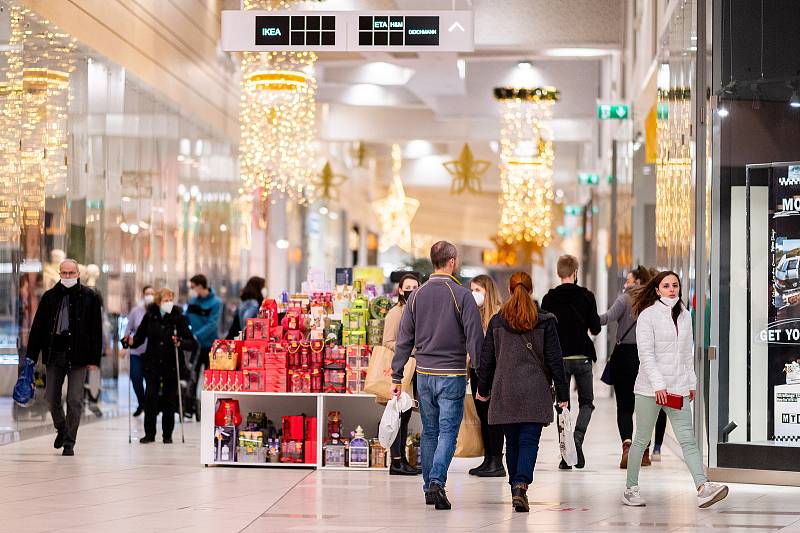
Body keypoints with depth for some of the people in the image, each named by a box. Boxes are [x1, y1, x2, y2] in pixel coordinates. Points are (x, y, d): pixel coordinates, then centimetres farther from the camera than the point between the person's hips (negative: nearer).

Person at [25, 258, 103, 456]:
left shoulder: (88, 297, -1)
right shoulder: (50, 297, 7)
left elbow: (96, 329, -1)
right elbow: (38, 327, 9)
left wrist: (94, 358, -5)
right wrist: (31, 356, 4)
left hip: (78, 355, -3)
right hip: (54, 353, 3)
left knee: (75, 400, -3)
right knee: (51, 397, 8)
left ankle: (69, 443, 6)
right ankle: (61, 430, 34)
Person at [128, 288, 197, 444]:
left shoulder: (179, 318, -4)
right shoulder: (150, 316, 1)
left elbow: (191, 343, -6)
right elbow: (140, 336, 8)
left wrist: (180, 343, -25)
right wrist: (132, 342, -12)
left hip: (172, 366, -1)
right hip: (152, 365, 1)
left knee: (169, 400, 5)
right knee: (150, 397, -6)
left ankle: (167, 435, 17)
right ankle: (149, 433, 4)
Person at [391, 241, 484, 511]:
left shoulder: (417, 295, 5)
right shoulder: (461, 296, -8)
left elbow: (404, 339, 7)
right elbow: (475, 339, -10)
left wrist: (397, 377, 11)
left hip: (424, 374, 4)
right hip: (452, 375, -4)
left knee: (429, 432, 13)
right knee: (448, 432, -3)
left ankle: (429, 488, 17)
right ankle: (436, 483, -19)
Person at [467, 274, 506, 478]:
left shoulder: (499, 313, -10)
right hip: (477, 369, 8)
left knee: (492, 416, -5)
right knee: (482, 415, 10)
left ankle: (497, 462, -2)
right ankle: (488, 459, 16)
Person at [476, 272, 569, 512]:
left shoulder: (497, 321, 3)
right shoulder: (545, 321, -1)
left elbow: (487, 358, 7)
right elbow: (554, 359, 0)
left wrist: (483, 389, 19)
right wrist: (562, 393, 6)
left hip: (504, 392, 2)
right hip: (535, 393, -2)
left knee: (512, 442, 13)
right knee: (529, 442, -4)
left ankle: (516, 486, 19)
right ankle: (521, 485, -23)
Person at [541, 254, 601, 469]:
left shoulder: (549, 299, -1)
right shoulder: (586, 296, -5)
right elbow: (595, 328, -4)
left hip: (559, 357, 1)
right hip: (582, 356, -1)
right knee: (586, 401, 12)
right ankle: (577, 439, -13)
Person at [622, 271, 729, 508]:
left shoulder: (684, 316, 13)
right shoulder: (648, 316, -5)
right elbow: (646, 354, -11)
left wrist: (691, 383, 16)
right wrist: (658, 386, -18)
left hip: (678, 388, 4)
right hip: (649, 388, -4)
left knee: (688, 439, -8)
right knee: (642, 440, 6)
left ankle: (703, 487, -20)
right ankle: (631, 489, 18)